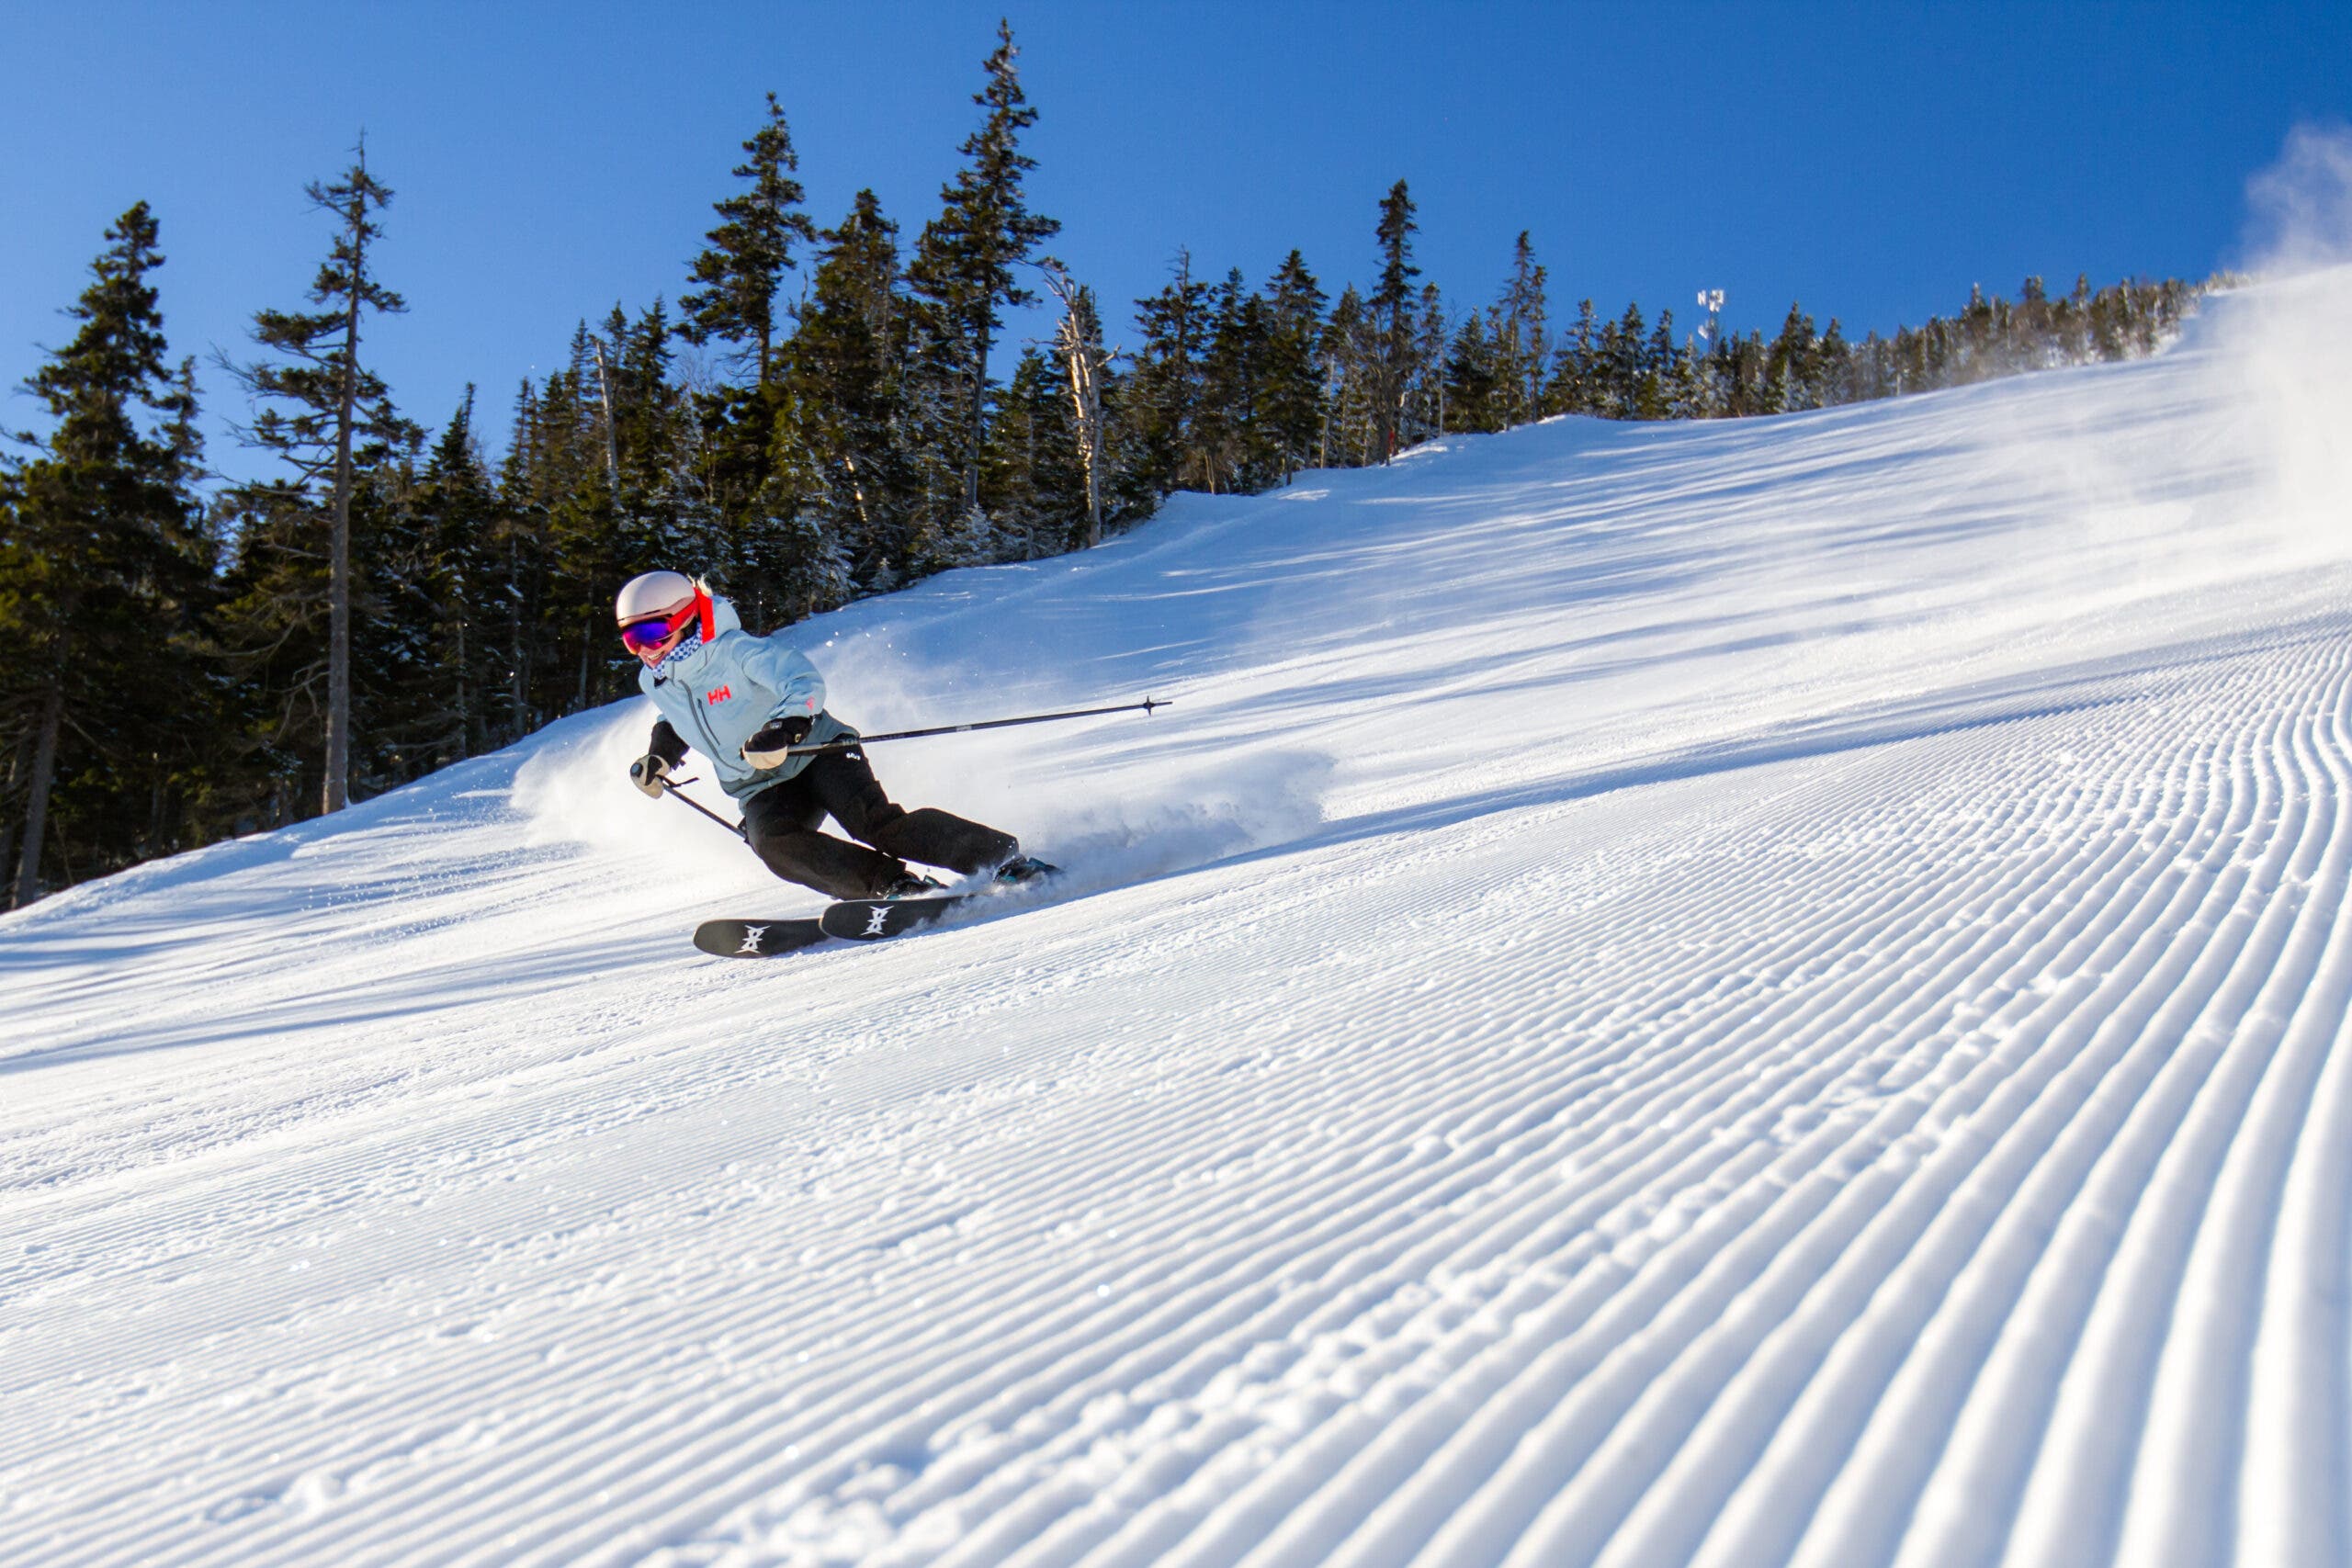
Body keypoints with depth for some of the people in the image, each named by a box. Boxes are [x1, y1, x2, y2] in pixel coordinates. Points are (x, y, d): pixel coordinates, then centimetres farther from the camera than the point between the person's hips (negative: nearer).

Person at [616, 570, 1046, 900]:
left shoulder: (735, 650, -18)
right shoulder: (654, 682, 4)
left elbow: (804, 683, -28)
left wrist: (782, 730, -44)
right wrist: (661, 753, 13)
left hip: (817, 753, -6)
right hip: (762, 791, 6)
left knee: (874, 822, -28)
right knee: (774, 844, -29)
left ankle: (1005, 856, -21)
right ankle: (895, 885, -29)